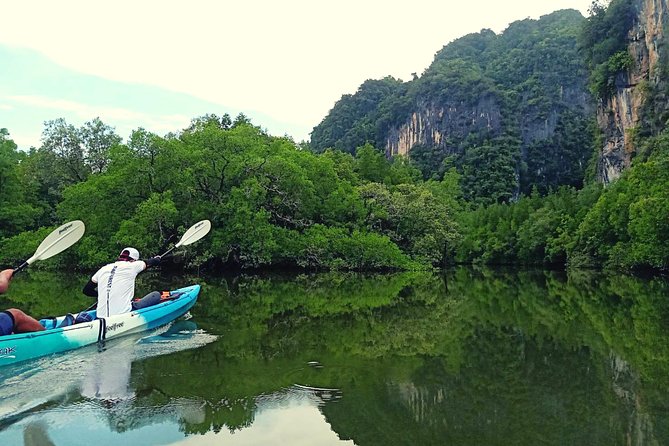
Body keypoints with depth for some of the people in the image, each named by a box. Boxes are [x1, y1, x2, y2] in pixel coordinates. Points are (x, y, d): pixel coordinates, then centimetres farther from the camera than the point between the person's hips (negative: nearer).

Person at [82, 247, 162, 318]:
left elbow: (86, 290, 19)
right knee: (156, 295, 3)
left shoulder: (103, 269, 13)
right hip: (122, 315, -6)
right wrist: (157, 258, 40)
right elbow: (149, 263, 18)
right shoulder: (132, 266, 0)